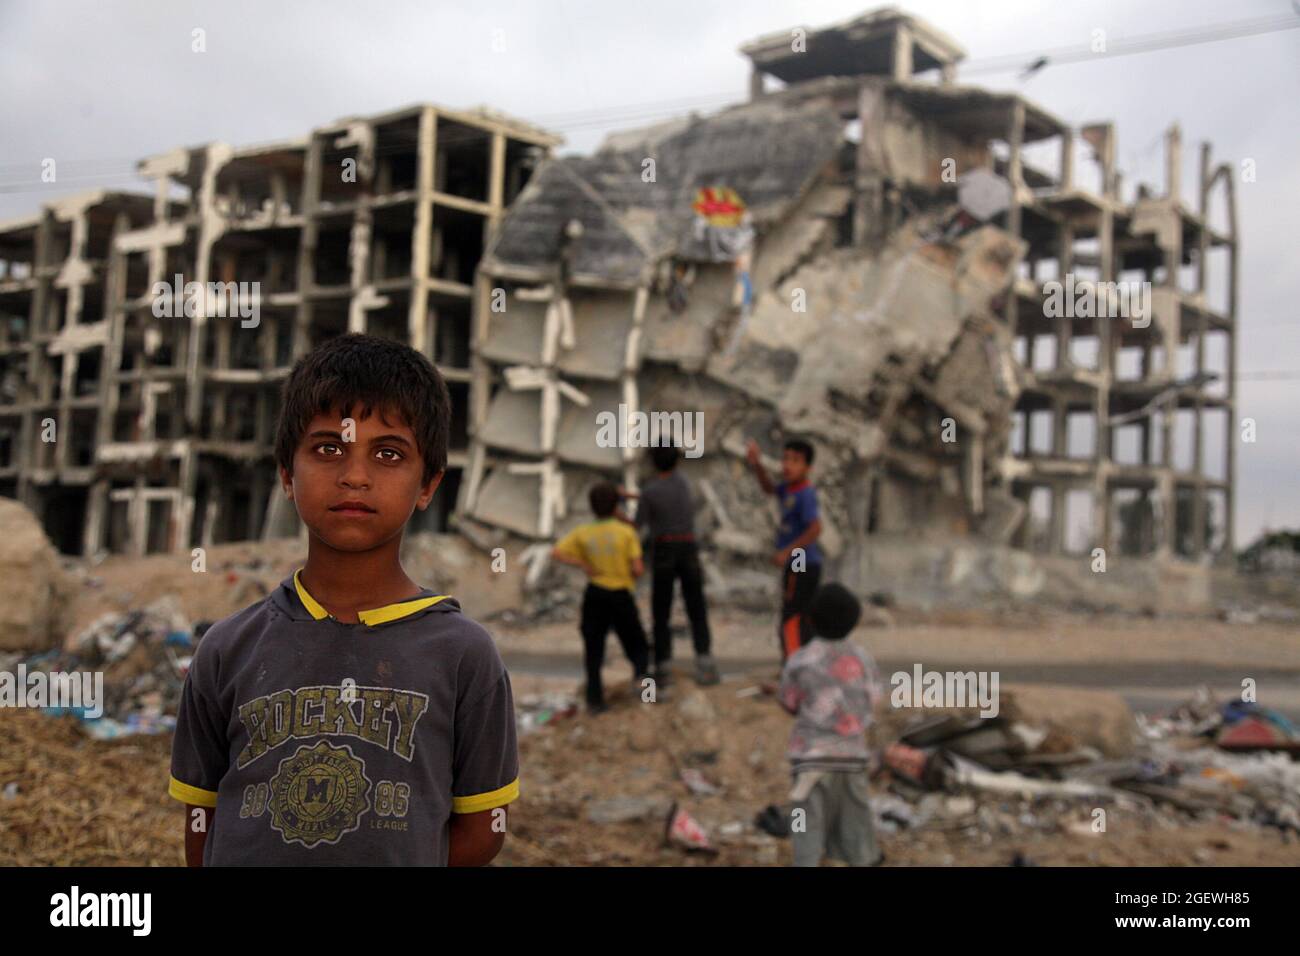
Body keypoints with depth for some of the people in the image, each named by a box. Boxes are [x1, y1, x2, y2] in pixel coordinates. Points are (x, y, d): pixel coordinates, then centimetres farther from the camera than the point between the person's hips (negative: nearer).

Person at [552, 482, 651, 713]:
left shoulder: (583, 533, 2)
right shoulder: (626, 532, -6)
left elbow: (556, 553, -6)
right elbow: (638, 569, -11)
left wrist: (582, 565, -1)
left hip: (594, 595, 2)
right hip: (621, 596, -2)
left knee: (593, 650, 10)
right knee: (636, 644, 10)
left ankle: (595, 698, 7)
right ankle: (640, 672, -19)